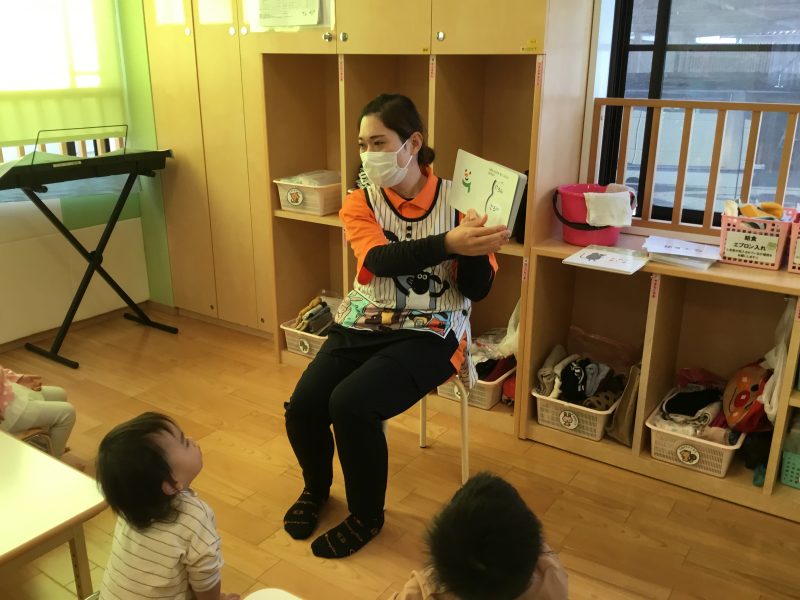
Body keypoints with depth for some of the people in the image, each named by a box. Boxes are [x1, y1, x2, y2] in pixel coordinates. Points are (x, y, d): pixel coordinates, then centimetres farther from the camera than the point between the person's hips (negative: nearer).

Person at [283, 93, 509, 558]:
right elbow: (381, 260, -20)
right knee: (303, 407, -15)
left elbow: (478, 290, -5)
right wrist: (449, 244, -35)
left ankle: (366, 516, 3)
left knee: (351, 404, -26)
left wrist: (475, 249, -26)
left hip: (429, 332, -3)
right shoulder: (359, 204, 2)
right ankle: (317, 487, 21)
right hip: (363, 325, 4)